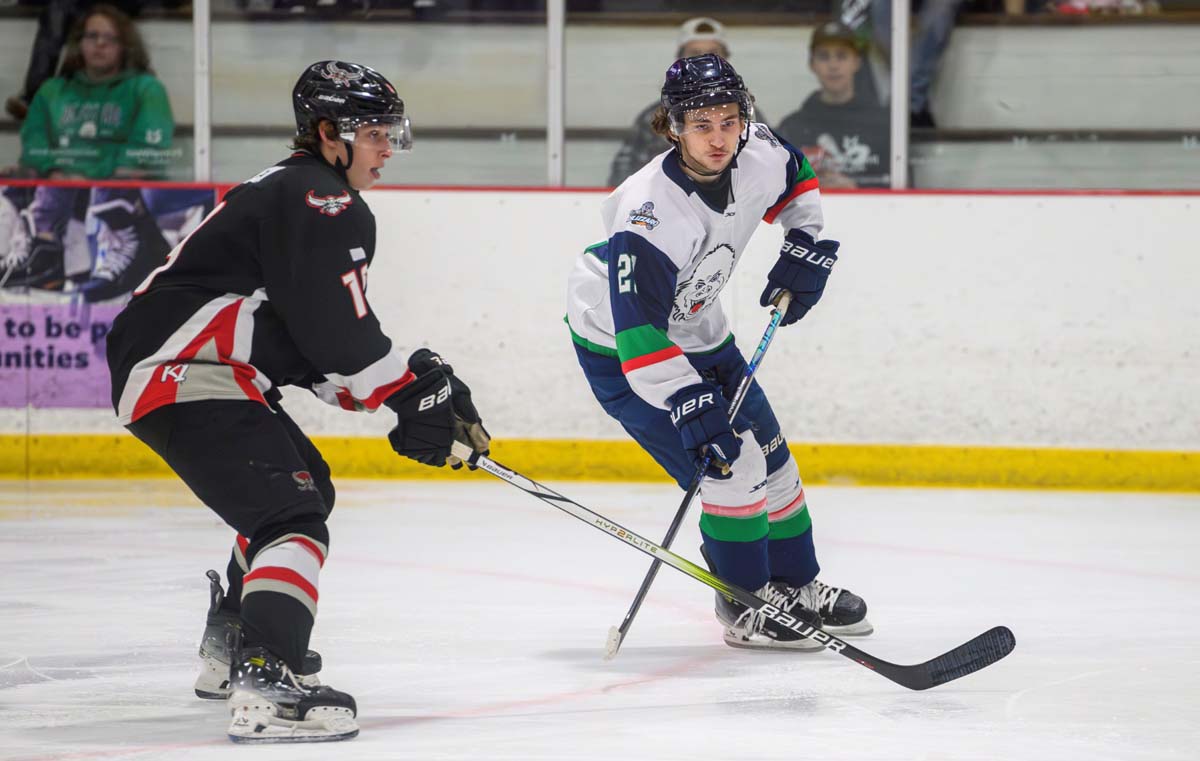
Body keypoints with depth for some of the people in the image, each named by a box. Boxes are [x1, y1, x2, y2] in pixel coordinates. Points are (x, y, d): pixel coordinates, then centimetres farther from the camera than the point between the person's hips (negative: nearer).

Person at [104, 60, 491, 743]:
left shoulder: (295, 193, 22)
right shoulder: (318, 201, -12)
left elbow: (318, 343, 20)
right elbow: (335, 330, -20)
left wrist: (405, 390, 9)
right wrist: (415, 390, -10)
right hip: (182, 378, -11)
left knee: (308, 485, 29)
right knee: (293, 518, -21)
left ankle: (229, 652, 39)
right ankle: (266, 687, -38)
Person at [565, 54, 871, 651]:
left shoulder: (758, 157, -17)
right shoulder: (651, 214, -38)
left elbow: (796, 177, 12)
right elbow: (639, 335, -41)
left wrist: (805, 248, 5)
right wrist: (691, 406, -44)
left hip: (696, 330, 8)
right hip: (615, 346, -8)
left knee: (768, 452, 13)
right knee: (730, 462, -15)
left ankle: (796, 584, 30)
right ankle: (746, 602, 0)